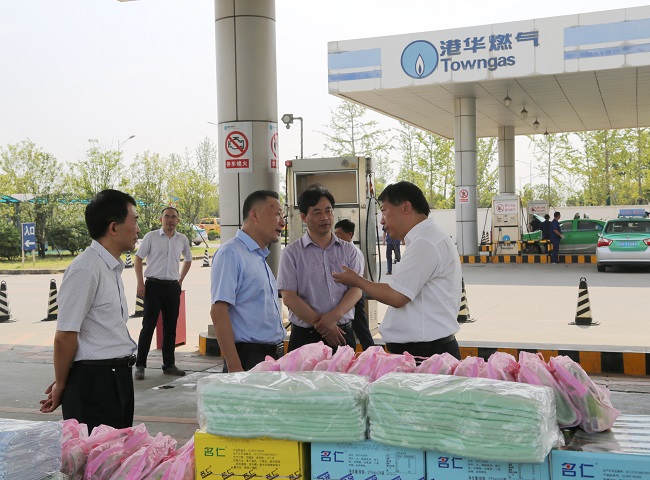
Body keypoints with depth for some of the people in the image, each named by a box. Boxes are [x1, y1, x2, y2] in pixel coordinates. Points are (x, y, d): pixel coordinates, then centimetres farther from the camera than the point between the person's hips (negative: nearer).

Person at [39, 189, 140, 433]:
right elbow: (65, 336, -16)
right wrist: (61, 385, -4)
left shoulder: (113, 268, 12)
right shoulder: (84, 270, -18)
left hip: (119, 376, 9)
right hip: (93, 382, -9)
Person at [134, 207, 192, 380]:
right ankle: (140, 366, 2)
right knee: (148, 326, -4)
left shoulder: (182, 240, 8)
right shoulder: (151, 236, -2)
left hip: (173, 287, 4)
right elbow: (138, 258, -1)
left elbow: (188, 259, 24)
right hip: (154, 286, -4)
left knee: (170, 327, 9)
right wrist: (140, 283, -8)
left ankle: (169, 364, 17)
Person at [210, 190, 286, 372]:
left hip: (271, 355, 9)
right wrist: (234, 367, -24)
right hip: (248, 357, -8)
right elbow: (218, 311, -19)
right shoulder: (231, 253, -11)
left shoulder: (261, 257, 17)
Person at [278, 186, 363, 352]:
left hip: (343, 333, 2)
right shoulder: (292, 252, 0)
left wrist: (333, 317, -17)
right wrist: (323, 326, -13)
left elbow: (356, 290, 1)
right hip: (305, 337, -2)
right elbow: (289, 297, -7)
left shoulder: (348, 250, 9)